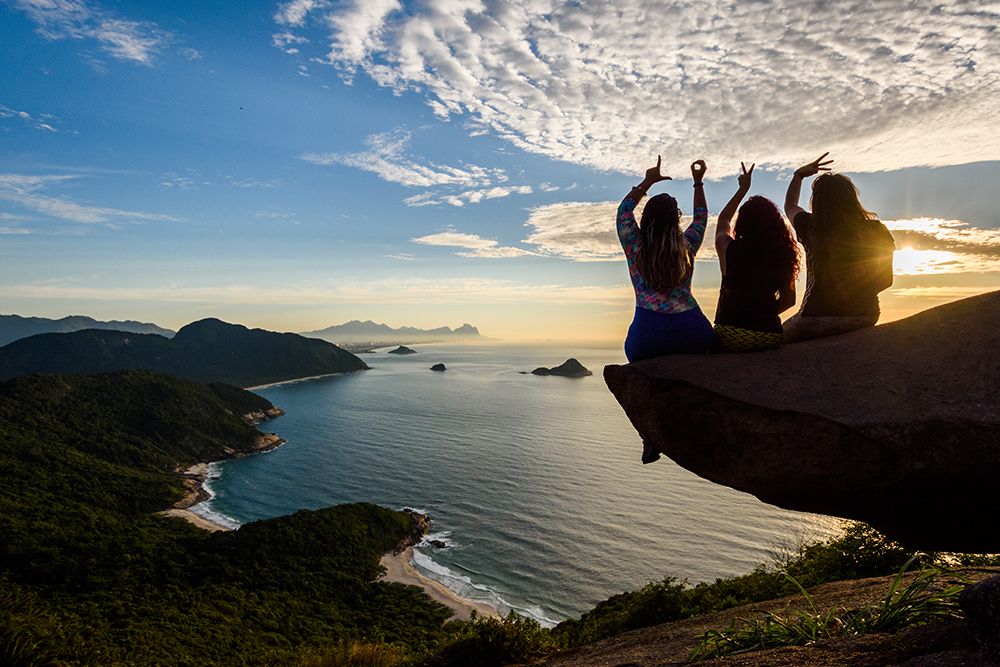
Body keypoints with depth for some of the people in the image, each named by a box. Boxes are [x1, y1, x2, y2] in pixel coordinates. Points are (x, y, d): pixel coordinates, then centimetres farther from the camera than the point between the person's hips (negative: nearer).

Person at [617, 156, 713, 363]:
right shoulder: (687, 246, 12)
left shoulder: (635, 246, 6)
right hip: (693, 331, 2)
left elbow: (624, 208, 25)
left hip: (649, 329, -2)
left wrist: (648, 181, 34)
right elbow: (701, 216, 33)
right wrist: (698, 181, 42)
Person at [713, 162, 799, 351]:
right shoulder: (783, 253, -2)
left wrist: (743, 189, 26)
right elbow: (789, 300, 7)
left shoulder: (729, 249, -7)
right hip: (770, 338, 3)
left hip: (730, 340, -2)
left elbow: (723, 220, 16)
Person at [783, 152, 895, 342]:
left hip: (818, 318, -4)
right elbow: (886, 280, 9)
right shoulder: (877, 231, 0)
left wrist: (799, 175, 25)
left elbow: (789, 206, 20)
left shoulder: (810, 227, -5)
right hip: (865, 317, 4)